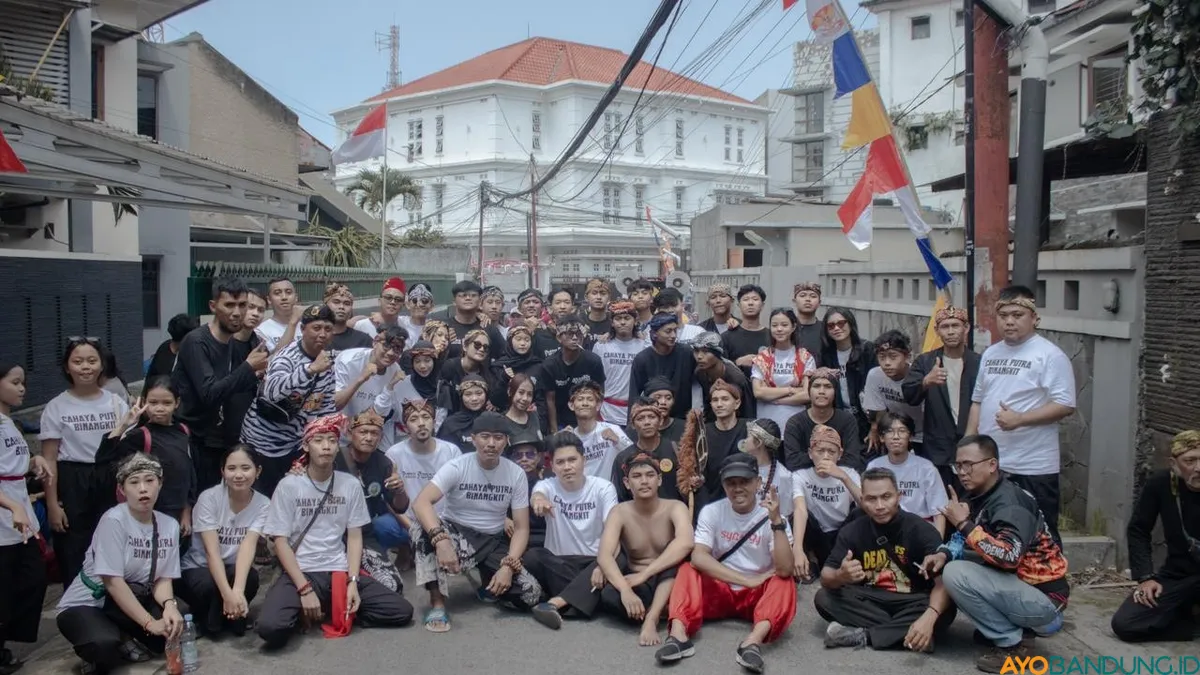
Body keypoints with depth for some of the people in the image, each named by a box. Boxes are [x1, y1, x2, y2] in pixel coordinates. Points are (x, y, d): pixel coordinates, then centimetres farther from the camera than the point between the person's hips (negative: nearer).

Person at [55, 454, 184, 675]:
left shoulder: (169, 525, -3)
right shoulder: (113, 520, -21)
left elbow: (163, 578, -3)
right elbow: (113, 582, -24)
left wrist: (169, 605, -27)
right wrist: (149, 622, -27)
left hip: (132, 599, 6)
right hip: (85, 604, -5)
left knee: (176, 621, -22)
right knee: (105, 645, -37)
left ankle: (125, 642, 2)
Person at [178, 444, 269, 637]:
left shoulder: (263, 504, -12)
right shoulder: (209, 498, -19)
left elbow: (248, 546, -26)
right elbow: (212, 551, -27)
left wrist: (237, 590, -44)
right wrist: (228, 593, -41)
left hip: (233, 570, 2)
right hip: (197, 568, -2)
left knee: (251, 578, -32)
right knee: (209, 585, -35)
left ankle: (235, 616, -1)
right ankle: (206, 617, -1)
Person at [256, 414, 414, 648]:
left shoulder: (351, 484, 5)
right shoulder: (289, 485, -3)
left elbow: (355, 537, 6)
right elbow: (281, 542, -6)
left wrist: (353, 582, -9)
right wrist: (305, 589, -15)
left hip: (340, 572, 3)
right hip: (300, 573, -3)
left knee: (402, 612, -12)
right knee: (271, 628, -32)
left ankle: (340, 612, 6)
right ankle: (304, 612, 2)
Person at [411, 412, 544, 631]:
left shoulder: (516, 474, -7)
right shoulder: (457, 467, -16)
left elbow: (521, 528, -5)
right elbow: (420, 503, -30)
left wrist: (507, 566, -21)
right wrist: (441, 539, -47)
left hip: (494, 542, 3)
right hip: (456, 533, -3)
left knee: (531, 594, -17)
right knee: (429, 533, -38)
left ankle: (489, 583, 17)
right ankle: (438, 603, -22)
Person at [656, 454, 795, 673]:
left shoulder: (771, 516, -11)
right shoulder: (711, 512, -6)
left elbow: (785, 570, -25)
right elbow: (698, 558, -22)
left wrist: (777, 521, -35)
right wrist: (747, 580, -27)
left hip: (759, 594, -1)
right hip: (719, 591, 1)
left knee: (784, 584, -30)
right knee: (687, 570, -23)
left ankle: (754, 641, -53)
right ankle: (678, 634, -43)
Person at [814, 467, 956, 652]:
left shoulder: (921, 530, -14)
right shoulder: (852, 531, -5)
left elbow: (943, 581, -26)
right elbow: (825, 578, -10)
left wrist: (929, 617, -47)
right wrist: (841, 576, -37)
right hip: (869, 602, 2)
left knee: (945, 611, -32)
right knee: (824, 598, -22)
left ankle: (863, 635, -26)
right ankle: (903, 632, -23)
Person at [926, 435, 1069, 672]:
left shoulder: (1010, 504, -22)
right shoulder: (980, 496, 5)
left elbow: (1008, 557, -36)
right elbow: (962, 539, 11)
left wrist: (963, 523, -27)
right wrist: (943, 554, -11)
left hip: (1044, 599, -9)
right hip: (1019, 587, 9)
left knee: (956, 574, -22)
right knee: (950, 564, 13)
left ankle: (1013, 645, -9)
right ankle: (1011, 628, 10)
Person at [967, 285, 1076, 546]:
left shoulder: (1050, 355, -9)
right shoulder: (990, 354, 12)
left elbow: (1065, 405, -15)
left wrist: (1019, 419, -23)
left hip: (1033, 467, -6)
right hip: (989, 463, 7)